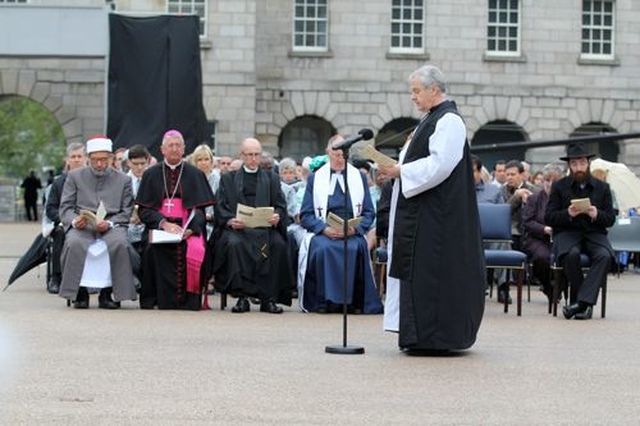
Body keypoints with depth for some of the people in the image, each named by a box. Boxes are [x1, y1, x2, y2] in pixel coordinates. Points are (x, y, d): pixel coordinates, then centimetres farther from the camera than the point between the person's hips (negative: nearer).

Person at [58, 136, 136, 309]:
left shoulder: (123, 180, 14)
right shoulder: (75, 176, 14)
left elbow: (127, 212, 6)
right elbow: (65, 208, 8)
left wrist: (109, 223, -15)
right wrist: (74, 221, -16)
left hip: (112, 225, 0)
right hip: (82, 226, 0)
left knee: (120, 243, -34)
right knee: (74, 243, -34)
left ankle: (107, 293, -23)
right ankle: (80, 293, -22)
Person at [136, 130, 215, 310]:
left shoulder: (195, 175, 12)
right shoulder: (151, 174, 14)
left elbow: (200, 209, 6)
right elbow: (143, 210, 6)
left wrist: (191, 228, -15)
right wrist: (163, 223, -12)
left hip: (187, 228, 0)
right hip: (159, 226, 0)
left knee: (193, 249, -32)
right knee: (155, 248, -32)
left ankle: (189, 300, -21)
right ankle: (164, 300, -23)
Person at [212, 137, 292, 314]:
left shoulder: (271, 178, 22)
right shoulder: (228, 178, 19)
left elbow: (281, 206, 10)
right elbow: (220, 207, 7)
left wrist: (277, 216, -14)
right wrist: (230, 220, -15)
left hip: (265, 227, 1)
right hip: (237, 227, -1)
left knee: (278, 244, -31)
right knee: (234, 243, -35)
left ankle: (269, 298, -26)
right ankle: (242, 296, -30)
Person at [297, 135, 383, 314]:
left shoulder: (359, 178, 17)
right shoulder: (315, 179, 14)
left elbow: (369, 213, 11)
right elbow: (305, 215, 6)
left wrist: (355, 228, -11)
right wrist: (325, 229, -13)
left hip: (352, 234, 1)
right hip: (323, 233, 0)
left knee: (357, 247, -34)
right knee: (322, 248, -36)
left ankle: (355, 302, -24)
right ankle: (324, 301, -26)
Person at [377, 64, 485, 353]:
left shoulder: (448, 121, -13)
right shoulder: (430, 119, 18)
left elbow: (440, 165, -22)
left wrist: (401, 171, -18)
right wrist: (396, 167, 8)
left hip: (436, 213, -10)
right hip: (420, 211, 10)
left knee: (430, 270, -8)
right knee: (417, 270, 10)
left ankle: (432, 336, -3)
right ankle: (423, 336, 14)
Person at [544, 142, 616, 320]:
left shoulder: (602, 187, 11)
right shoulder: (559, 187, 7)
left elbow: (611, 219, 7)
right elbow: (548, 218, 1)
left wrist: (597, 215, -15)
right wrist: (568, 214, -18)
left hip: (594, 233, 1)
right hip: (567, 232, -1)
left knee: (604, 256, -32)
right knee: (571, 254, -35)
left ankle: (582, 301, -34)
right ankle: (586, 304, -21)